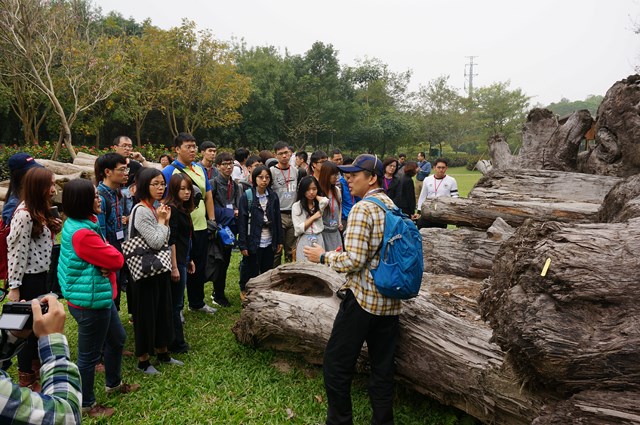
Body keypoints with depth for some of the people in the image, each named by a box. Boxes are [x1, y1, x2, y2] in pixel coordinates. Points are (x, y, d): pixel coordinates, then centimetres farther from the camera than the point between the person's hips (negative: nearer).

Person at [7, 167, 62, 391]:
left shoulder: (40, 211, 7)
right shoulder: (24, 214, -22)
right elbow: (16, 251, -20)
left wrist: (53, 228, 2)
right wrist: (14, 286, -18)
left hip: (41, 275, 9)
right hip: (28, 279, -9)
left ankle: (36, 363, 40)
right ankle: (26, 377, 23)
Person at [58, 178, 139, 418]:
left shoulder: (78, 224, 5)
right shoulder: (82, 234, -27)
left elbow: (104, 255, 9)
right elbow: (117, 259, -23)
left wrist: (106, 261, -13)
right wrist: (108, 248, -3)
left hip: (100, 297, 10)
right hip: (90, 301, -10)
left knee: (117, 339, 25)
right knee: (89, 354, 7)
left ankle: (113, 384, 44)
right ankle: (86, 404, 25)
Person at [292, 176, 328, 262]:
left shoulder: (319, 204, 7)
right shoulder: (296, 206, -3)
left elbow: (325, 201, -19)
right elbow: (298, 229, -9)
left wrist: (315, 196, 0)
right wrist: (313, 217, -6)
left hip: (319, 241, 3)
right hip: (304, 242, -3)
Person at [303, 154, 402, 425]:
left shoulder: (362, 209, -15)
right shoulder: (394, 207, 9)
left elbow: (354, 261, -21)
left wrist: (324, 256, -5)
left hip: (362, 299, -8)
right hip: (391, 302, 8)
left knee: (337, 364, 7)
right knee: (382, 367, 15)